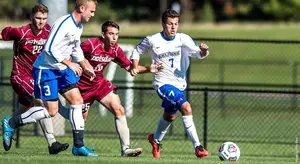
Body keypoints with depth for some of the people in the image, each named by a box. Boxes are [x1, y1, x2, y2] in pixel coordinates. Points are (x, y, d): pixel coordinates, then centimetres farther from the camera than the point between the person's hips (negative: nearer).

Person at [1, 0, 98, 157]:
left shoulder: (78, 26, 9)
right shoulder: (64, 24, -22)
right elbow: (50, 48, -28)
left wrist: (85, 67, 16)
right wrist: (69, 64, -25)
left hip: (61, 69, 9)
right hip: (46, 70, -9)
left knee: (77, 101, 1)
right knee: (51, 110, -8)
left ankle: (78, 146, 5)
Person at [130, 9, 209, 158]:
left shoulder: (182, 39, -8)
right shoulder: (152, 40, -11)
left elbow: (198, 53, -22)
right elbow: (137, 51, 7)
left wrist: (203, 51, -44)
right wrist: (135, 67, -8)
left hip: (179, 83, 5)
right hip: (163, 83, -5)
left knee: (169, 116, 24)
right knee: (186, 108, -26)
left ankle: (155, 139, 54)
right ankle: (197, 146, -25)